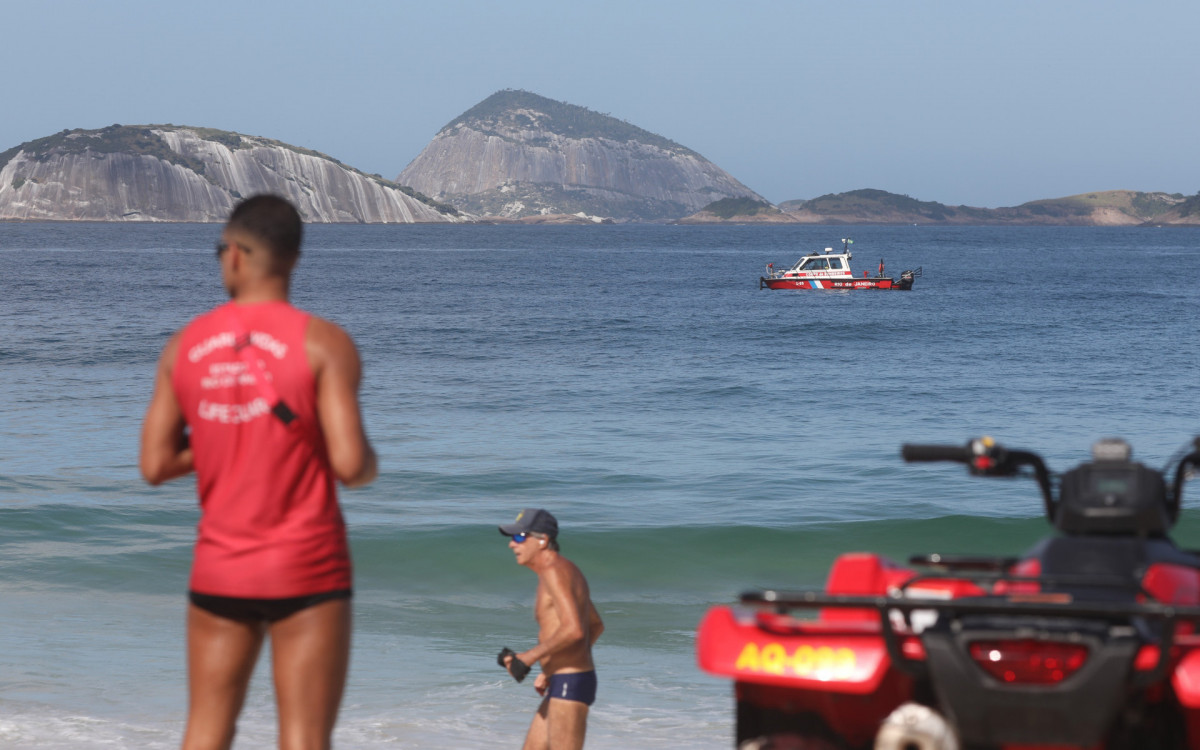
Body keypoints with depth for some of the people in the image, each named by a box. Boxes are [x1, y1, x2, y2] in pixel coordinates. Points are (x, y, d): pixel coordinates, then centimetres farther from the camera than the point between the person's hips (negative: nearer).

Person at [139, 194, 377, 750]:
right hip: (306, 569, -3)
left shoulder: (185, 346, 4)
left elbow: (155, 465, 3)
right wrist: (369, 465, 7)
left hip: (218, 571, 4)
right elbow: (350, 465, -15)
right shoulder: (323, 343, -8)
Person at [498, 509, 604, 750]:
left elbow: (574, 630, -28)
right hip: (561, 685, 11)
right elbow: (595, 626, 26)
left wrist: (529, 657, -19)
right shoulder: (565, 571, 17)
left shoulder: (554, 571, -15)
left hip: (570, 685, -11)